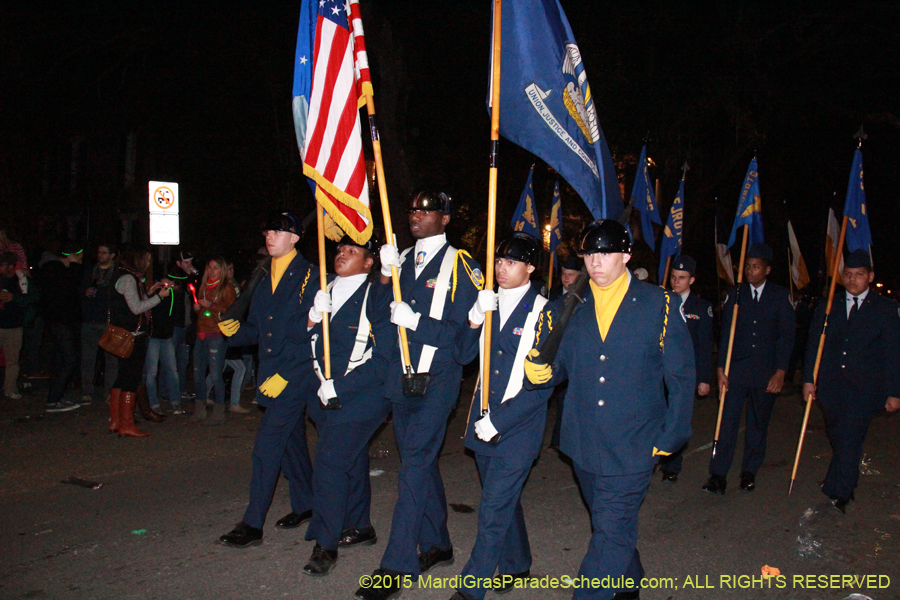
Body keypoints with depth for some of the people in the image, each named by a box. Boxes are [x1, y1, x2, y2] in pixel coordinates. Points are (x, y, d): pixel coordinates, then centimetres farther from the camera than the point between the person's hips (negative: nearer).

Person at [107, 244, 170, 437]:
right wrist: (159, 296, -14)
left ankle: (115, 421, 21)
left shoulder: (128, 277, 16)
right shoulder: (127, 278, -13)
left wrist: (148, 293, 11)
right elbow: (136, 308, -19)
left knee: (122, 378, 14)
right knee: (131, 379, -6)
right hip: (133, 336, -10)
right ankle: (126, 425, -2)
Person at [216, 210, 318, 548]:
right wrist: (235, 330, -5)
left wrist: (285, 375, -18)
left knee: (267, 444, -9)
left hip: (296, 377, -8)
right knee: (291, 441, 17)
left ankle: (252, 525, -2)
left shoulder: (309, 277, -10)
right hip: (272, 377, 8)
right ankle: (304, 505, 33)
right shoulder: (265, 281, 15)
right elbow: (257, 330, 17)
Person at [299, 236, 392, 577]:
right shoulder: (327, 291, 9)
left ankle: (325, 545, 0)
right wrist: (313, 317, -14)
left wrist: (338, 387, -17)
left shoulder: (377, 299, -12)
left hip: (360, 396, -7)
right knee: (351, 461, 18)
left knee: (329, 462, -11)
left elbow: (383, 360, -15)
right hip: (326, 395, 7)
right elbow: (297, 338, 8)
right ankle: (359, 527, 33)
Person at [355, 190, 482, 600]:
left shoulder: (458, 265, -5)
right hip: (401, 379, 7)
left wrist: (415, 321, -20)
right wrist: (385, 275, -10)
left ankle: (396, 567, -6)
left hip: (436, 380, -6)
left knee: (414, 466, -10)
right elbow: (375, 312, 6)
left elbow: (463, 331, -10)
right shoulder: (404, 260, 13)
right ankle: (436, 544, 31)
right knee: (422, 462, 16)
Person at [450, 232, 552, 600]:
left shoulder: (543, 312, -12)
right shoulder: (489, 303, 7)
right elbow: (463, 355, 3)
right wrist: (475, 318, -15)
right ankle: (516, 565, 40)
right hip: (484, 422, 6)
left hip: (518, 427, -6)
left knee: (495, 507, -4)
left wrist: (497, 421, -15)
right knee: (503, 499, 20)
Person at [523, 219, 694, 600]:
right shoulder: (570, 309, 3)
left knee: (612, 531, -7)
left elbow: (681, 377, -2)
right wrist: (538, 367, -19)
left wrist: (670, 437, -6)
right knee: (611, 522, 22)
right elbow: (556, 370, 5)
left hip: (633, 444, -4)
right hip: (584, 443, 4)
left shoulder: (659, 305, -6)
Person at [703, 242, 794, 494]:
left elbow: (786, 336, 0)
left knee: (758, 424, 9)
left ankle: (749, 472, 23)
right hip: (736, 368, 0)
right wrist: (721, 369, -4)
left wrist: (780, 371, -7)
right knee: (727, 420, -6)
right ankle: (718, 475, -3)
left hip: (766, 370, 0)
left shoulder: (781, 296, 3)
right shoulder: (734, 294, 5)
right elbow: (726, 333, 3)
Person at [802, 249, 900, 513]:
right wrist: (809, 379, -2)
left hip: (864, 389, -3)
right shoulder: (828, 306, 9)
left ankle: (837, 493, -7)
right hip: (831, 386, 3)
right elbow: (814, 344, 6)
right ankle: (846, 485, 31)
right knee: (838, 439, 12)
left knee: (850, 439, -11)